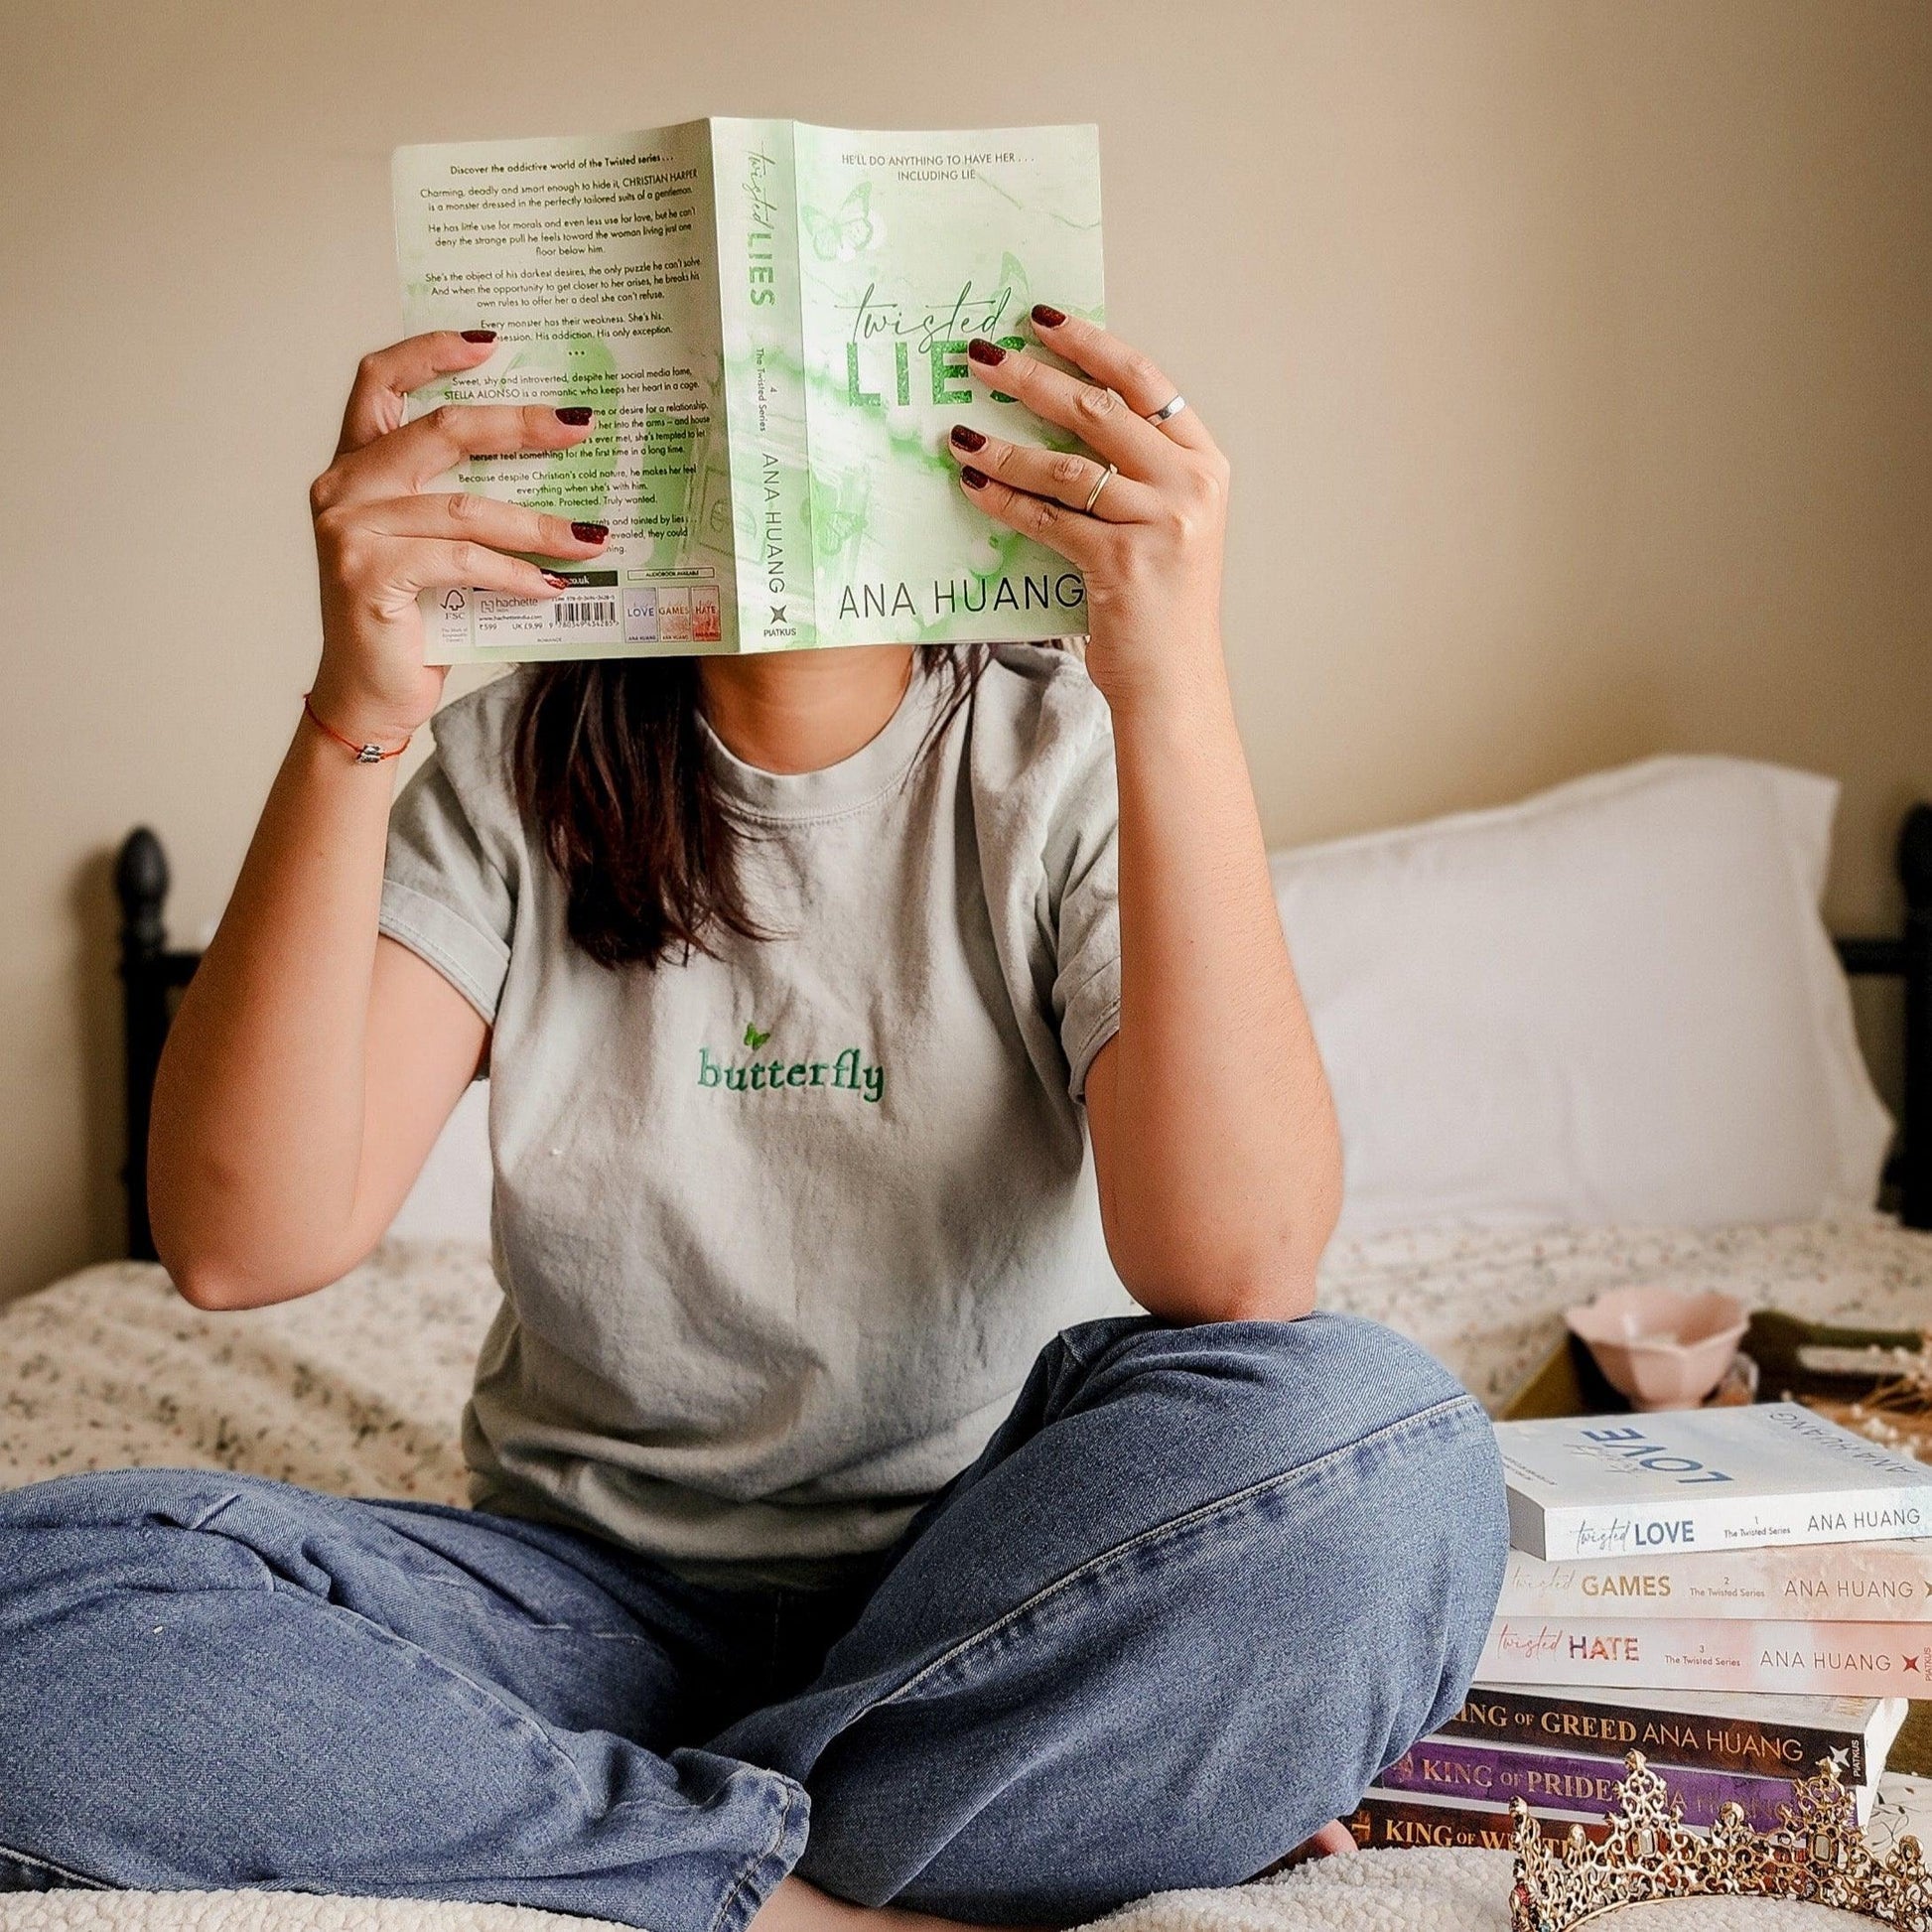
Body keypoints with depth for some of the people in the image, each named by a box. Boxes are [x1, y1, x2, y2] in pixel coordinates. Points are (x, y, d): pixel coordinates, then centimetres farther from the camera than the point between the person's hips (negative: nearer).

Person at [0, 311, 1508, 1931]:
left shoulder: (1070, 759, -5)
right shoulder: (514, 772, 0)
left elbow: (1231, 1269, -23)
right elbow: (243, 1242, -14)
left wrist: (1179, 688, -30)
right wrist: (353, 721, -23)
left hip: (1008, 1588, -1)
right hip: (601, 1599, 2)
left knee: (1386, 1451, -31)